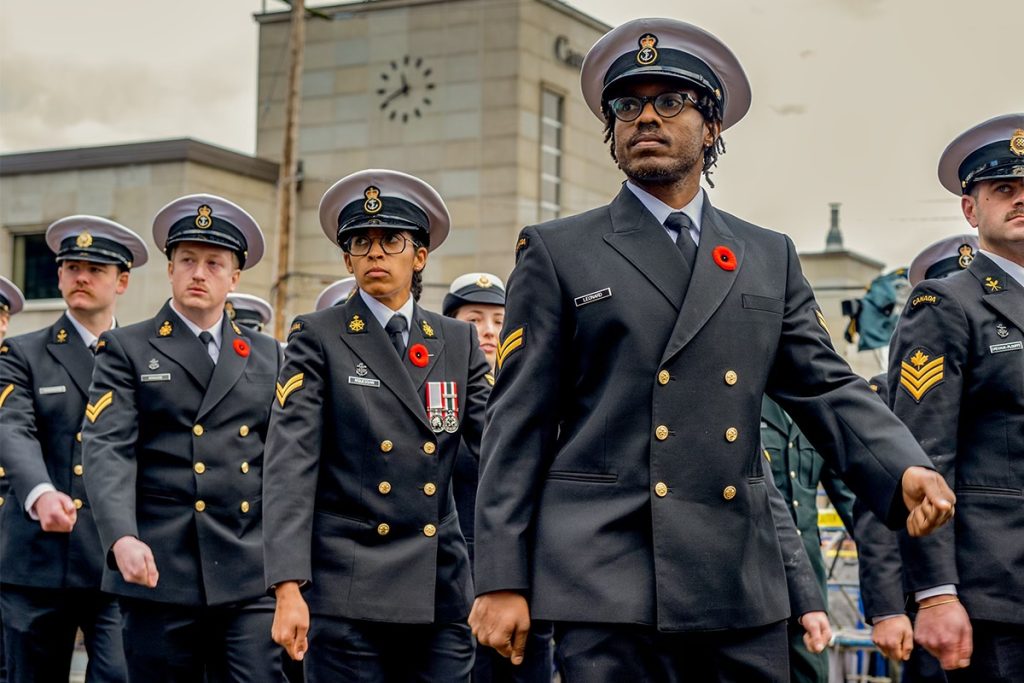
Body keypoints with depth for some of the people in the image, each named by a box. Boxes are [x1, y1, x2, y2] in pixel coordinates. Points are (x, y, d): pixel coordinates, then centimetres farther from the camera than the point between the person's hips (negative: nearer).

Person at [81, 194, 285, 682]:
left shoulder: (266, 355, 16)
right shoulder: (126, 349, 5)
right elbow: (107, 450, -7)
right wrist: (122, 538, -23)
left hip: (252, 578, 2)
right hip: (159, 572, -2)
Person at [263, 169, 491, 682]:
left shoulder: (459, 342, 13)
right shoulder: (318, 337, 2)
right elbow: (290, 465, -6)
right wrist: (288, 587, -16)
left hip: (441, 590, 3)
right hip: (347, 590, -3)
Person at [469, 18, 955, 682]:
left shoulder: (770, 258, 16)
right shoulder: (558, 252, 6)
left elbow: (827, 389, 10)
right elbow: (519, 423, 2)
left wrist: (905, 470, -11)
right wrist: (502, 580, -5)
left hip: (743, 590, 3)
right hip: (607, 587, -3)